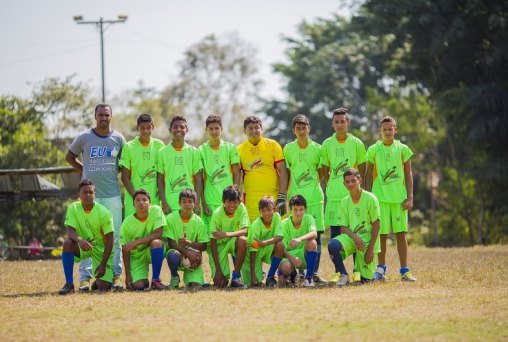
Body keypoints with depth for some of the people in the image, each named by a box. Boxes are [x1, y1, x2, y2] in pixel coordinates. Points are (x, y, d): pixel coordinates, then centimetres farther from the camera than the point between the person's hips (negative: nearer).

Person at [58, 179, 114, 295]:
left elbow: (109, 240, -14)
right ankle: (69, 284, -23)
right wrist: (79, 240, -44)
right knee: (67, 243, -33)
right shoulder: (73, 208, -10)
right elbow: (70, 231, -19)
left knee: (104, 286, -16)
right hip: (83, 246, 2)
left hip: (101, 249, -2)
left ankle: (98, 281, 26)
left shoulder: (104, 213, -17)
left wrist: (103, 264, -18)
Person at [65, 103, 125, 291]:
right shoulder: (84, 138, 1)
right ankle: (84, 277, -3)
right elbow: (69, 157, 14)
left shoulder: (118, 139, 5)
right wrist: (85, 171, 6)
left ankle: (116, 275, 7)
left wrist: (114, 172, 5)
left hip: (112, 195, 1)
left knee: (115, 237, 2)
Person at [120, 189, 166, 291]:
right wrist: (127, 276, -11)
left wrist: (136, 242, -29)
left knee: (156, 242, -36)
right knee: (138, 286, -21)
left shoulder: (156, 211, -14)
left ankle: (156, 280, -19)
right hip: (137, 256, 0)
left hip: (153, 252, 0)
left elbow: (158, 234, -22)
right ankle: (145, 281, 19)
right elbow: (125, 250, -8)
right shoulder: (127, 223, -12)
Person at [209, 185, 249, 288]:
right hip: (220, 245, -2)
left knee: (242, 240, -35)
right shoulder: (217, 214, -22)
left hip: (233, 241, 2)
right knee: (221, 282, -16)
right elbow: (213, 242, -21)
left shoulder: (241, 208, -16)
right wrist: (218, 271, -25)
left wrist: (227, 234, -46)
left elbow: (245, 231, -27)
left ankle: (236, 276, -18)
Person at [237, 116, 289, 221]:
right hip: (251, 200, 0)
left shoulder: (272, 145, 3)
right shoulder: (240, 150, 6)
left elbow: (282, 171, 1)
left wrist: (282, 197, -7)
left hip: (273, 197, 0)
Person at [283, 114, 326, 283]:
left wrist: (313, 186, 3)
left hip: (314, 197, 0)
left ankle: (314, 272, 2)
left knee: (316, 234, -2)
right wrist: (284, 194, 9)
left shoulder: (317, 148, 3)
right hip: (295, 196, 0)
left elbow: (321, 172, 11)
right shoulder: (288, 149, 5)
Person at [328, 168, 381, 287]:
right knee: (332, 245, -31)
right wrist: (354, 237, -20)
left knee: (366, 279, -3)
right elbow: (343, 227, 2)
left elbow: (376, 225, -8)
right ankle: (344, 275, -12)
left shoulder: (370, 199, -9)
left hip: (368, 240, -3)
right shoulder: (345, 202, 3)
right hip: (351, 236, 3)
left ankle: (377, 272, 34)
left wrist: (371, 249, -12)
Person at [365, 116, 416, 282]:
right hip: (380, 197, 0)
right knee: (381, 234, 2)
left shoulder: (402, 149, 5)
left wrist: (410, 197, 0)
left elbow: (408, 174, 7)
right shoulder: (373, 150, 5)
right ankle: (381, 268, 14)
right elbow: (368, 175, 9)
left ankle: (404, 271, 2)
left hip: (399, 198, 0)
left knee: (401, 234, 0)